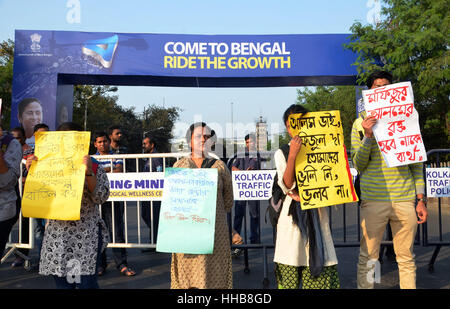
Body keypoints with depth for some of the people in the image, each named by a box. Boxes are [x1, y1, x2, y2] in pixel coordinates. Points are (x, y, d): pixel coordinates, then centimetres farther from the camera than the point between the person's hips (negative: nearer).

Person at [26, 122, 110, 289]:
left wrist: (89, 173, -21)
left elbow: (101, 197, -9)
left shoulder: (94, 168, 1)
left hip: (85, 236, -3)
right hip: (56, 234, 4)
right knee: (62, 283, 9)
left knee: (86, 282, -5)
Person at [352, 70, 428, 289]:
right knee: (368, 258, 2)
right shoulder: (361, 123, 4)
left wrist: (421, 199, 8)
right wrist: (368, 136, -16)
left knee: (406, 258, 11)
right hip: (373, 199, -2)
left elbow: (417, 163, 12)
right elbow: (359, 165, -1)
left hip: (405, 199, 2)